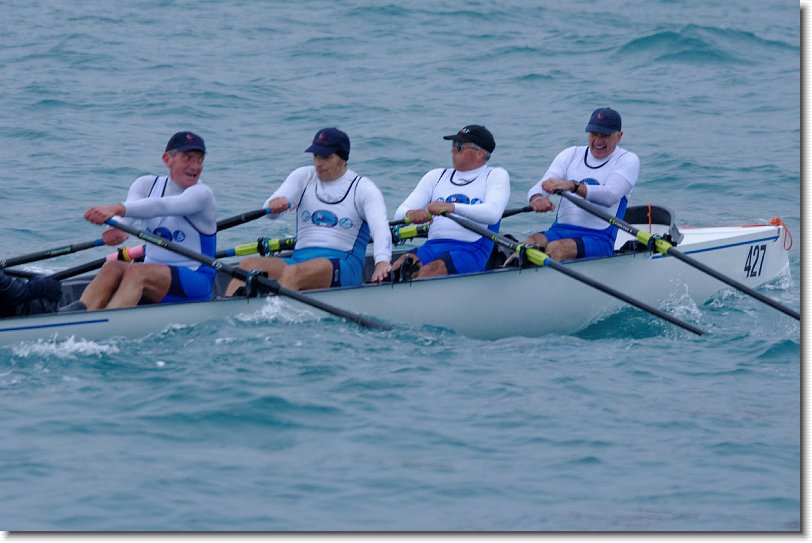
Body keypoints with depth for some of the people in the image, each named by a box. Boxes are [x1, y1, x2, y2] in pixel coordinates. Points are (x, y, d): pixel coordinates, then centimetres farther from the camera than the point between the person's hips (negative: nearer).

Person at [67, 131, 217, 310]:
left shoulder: (201, 194, -9)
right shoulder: (147, 185, 8)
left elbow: (161, 206, -29)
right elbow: (129, 208, -14)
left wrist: (116, 209, -46)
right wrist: (117, 227, -41)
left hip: (194, 283, -5)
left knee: (136, 272, -32)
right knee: (112, 267, -24)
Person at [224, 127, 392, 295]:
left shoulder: (363, 188, 4)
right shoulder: (303, 177, 15)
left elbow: (380, 226, -12)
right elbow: (270, 211, 1)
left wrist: (382, 262, -34)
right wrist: (275, 205, -27)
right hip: (299, 258, 5)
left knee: (293, 272, -37)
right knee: (248, 264, -23)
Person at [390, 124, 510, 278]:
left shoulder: (496, 175, 10)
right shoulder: (437, 176, 24)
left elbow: (493, 214, -11)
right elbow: (400, 214, 14)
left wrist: (451, 207, -26)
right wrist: (410, 214, -14)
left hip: (471, 250, -5)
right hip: (432, 247, 5)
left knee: (430, 270, -35)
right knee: (400, 265, -29)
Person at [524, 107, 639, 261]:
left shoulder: (627, 160, 4)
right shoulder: (571, 154, 16)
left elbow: (610, 196, -17)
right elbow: (541, 186, 2)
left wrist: (572, 186, -33)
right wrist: (537, 198, -26)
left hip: (598, 238, -4)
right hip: (559, 230, 4)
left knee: (556, 248, -35)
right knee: (529, 243, -30)